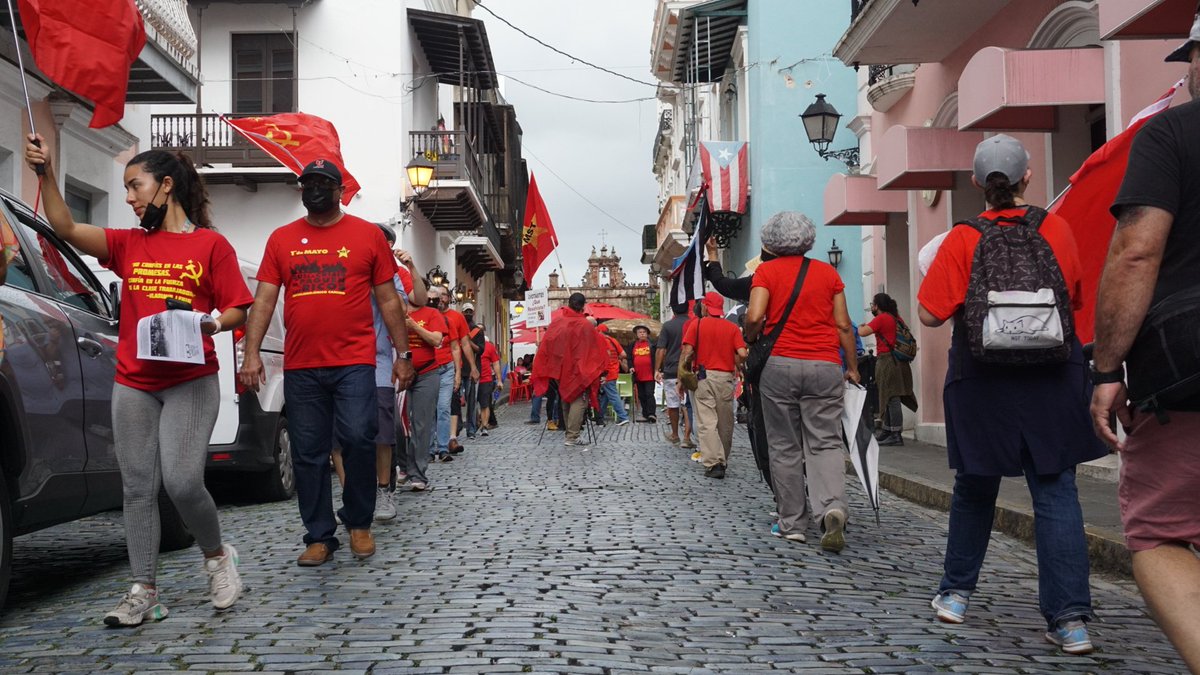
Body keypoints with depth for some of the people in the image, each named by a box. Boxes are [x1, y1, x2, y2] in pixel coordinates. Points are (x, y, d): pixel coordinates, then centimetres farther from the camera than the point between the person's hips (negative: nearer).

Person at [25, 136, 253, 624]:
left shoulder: (211, 244, 0)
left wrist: (206, 322, -18)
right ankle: (144, 592, 10)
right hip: (133, 385, 5)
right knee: (138, 488, 3)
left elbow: (237, 310, 0)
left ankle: (217, 555, 14)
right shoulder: (129, 244, 12)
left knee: (182, 481, -13)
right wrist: (46, 174, -9)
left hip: (191, 382, -4)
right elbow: (65, 228, 0)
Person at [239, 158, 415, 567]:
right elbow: (264, 300, 7)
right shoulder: (281, 239, 11)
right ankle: (319, 537, 17)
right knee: (308, 453, 6)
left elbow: (388, 300, 7)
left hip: (354, 362, -2)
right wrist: (252, 353, -4)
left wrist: (403, 354, 4)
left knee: (357, 438, -14)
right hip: (300, 367, 3)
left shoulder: (368, 235, 6)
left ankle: (359, 523, 8)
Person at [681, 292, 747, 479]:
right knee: (725, 422, 13)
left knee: (707, 422, -5)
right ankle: (723, 461, 24)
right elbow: (742, 354, -5)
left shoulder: (696, 324, 2)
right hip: (726, 377, 2)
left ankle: (713, 463, -16)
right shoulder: (732, 328, 5)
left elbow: (687, 352, -6)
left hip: (704, 376, -2)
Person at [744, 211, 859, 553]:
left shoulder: (766, 271, 1)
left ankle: (791, 523, 10)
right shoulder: (828, 272, 9)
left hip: (780, 364, -1)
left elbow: (754, 317, -12)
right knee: (826, 442, 3)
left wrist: (750, 341, 8)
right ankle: (832, 507, -21)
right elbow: (843, 325, 7)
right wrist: (853, 367, 14)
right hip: (825, 366, 1)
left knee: (785, 446, 7)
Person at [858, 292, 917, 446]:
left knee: (892, 398, -10)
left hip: (887, 360, -9)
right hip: (899, 360, 9)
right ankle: (888, 432, 19)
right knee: (889, 399, 14)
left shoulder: (881, 318, -10)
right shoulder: (897, 318, 16)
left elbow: (862, 333, -17)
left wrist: (860, 326, 4)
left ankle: (896, 435, -13)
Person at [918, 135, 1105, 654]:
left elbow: (930, 314, -9)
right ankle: (1071, 617, -4)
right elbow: (1075, 299, 13)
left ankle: (955, 594, 26)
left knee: (974, 488, 15)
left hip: (982, 383, 0)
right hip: (1053, 381, 1)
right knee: (1056, 492, 1)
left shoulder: (963, 240, -8)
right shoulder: (1057, 229, -1)